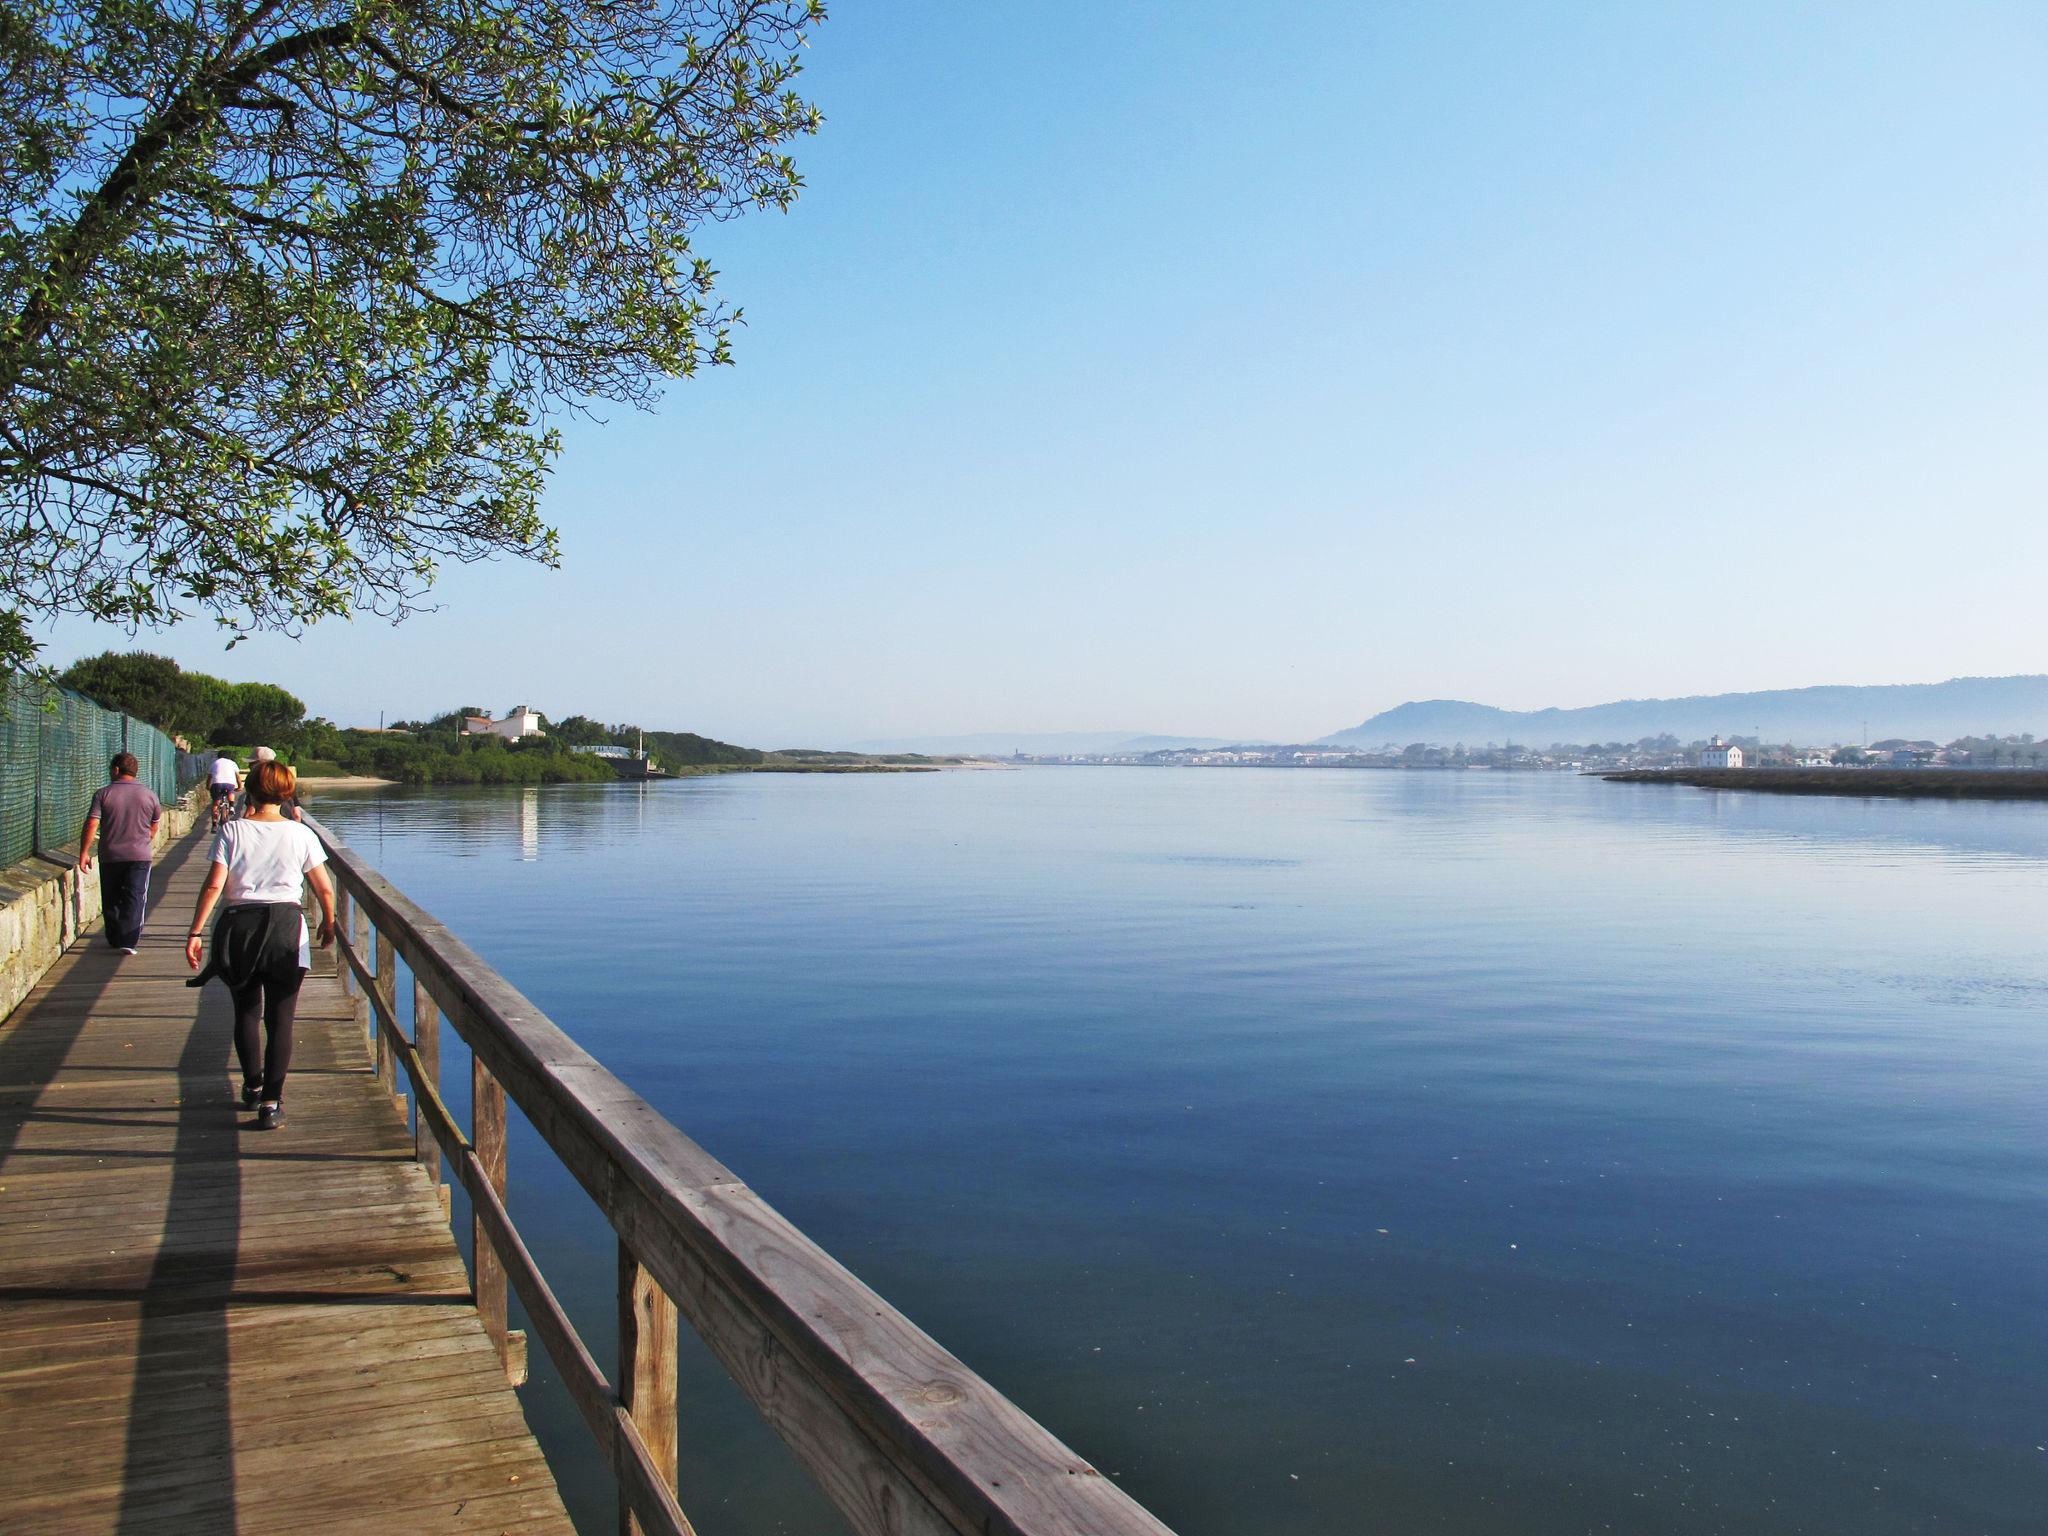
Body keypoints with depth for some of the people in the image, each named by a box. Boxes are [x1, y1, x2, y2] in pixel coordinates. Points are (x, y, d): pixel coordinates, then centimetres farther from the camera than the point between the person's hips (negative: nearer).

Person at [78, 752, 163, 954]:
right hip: (140, 855, 0)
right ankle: (129, 940, -10)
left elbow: (91, 825, -10)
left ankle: (115, 938, 23)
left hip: (110, 856, 0)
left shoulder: (103, 794, -5)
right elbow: (155, 824, 12)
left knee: (111, 900, 14)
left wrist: (84, 852, -4)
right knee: (135, 899, 0)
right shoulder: (149, 794, 1)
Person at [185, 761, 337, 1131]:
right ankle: (270, 1103, -1)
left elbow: (214, 885, -8)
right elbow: (324, 888, 2)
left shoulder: (232, 831, -1)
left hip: (239, 925, 1)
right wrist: (328, 923, 19)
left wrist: (195, 932, -4)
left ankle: (252, 1087, 33)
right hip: (286, 926, -1)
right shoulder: (300, 834, 0)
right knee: (279, 1020, 4)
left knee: (246, 1013, 19)